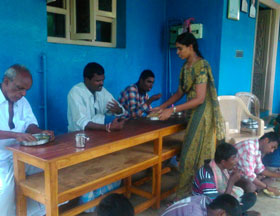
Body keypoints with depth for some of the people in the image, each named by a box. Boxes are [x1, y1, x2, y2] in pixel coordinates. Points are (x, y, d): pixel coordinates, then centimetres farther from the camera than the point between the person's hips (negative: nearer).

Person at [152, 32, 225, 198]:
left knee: (192, 153, -4)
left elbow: (200, 99, -21)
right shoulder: (186, 67, 10)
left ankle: (183, 194, 6)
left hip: (202, 113, -8)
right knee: (199, 154, 12)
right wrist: (162, 107, 8)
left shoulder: (201, 66, -17)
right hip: (193, 113, 8)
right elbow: (180, 92, 14)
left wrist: (172, 110, -22)